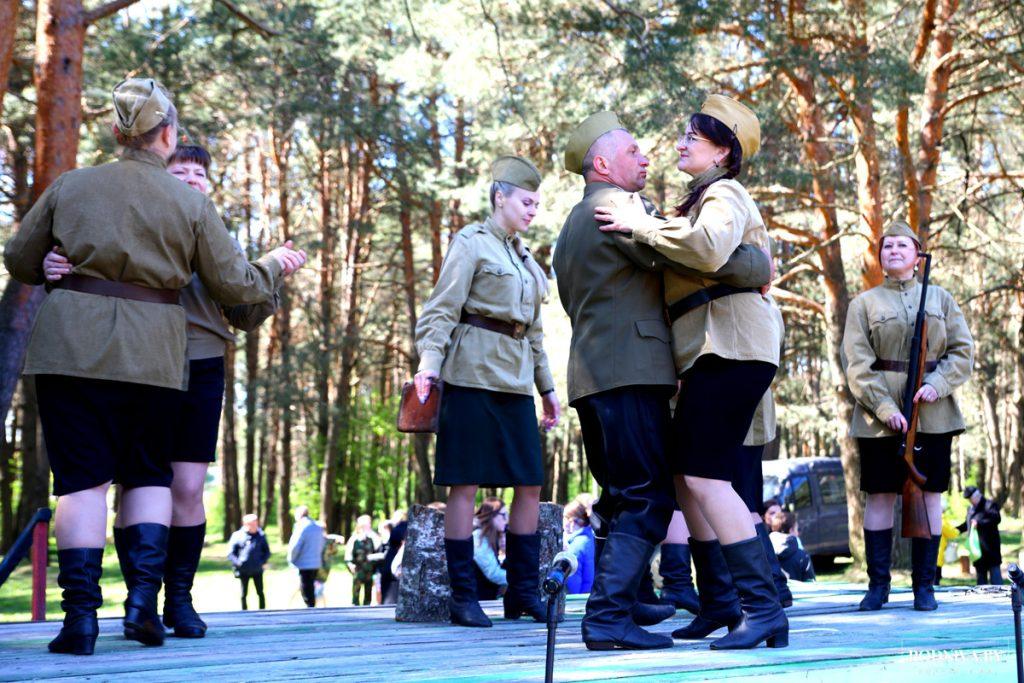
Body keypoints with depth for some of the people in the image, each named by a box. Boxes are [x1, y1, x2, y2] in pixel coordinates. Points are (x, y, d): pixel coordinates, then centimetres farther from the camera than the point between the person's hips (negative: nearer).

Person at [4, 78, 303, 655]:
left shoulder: (69, 186, 7)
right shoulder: (191, 201, 4)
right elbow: (235, 284, 7)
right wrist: (274, 266, 26)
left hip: (73, 346, 0)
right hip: (152, 353, 0)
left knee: (83, 477, 2)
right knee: (150, 474, 15)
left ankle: (81, 614, -4)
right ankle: (144, 597, 2)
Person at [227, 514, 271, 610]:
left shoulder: (261, 535, 2)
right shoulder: (237, 536, -4)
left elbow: (267, 551, 11)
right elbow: (230, 553, -2)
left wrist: (263, 562, -4)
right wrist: (238, 563, -14)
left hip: (257, 570, 1)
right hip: (243, 571, -1)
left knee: (260, 593, 6)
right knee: (244, 594, 7)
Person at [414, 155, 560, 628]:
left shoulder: (524, 256, 21)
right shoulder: (471, 243, 0)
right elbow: (442, 309, -9)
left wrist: (546, 386, 24)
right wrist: (428, 362, -23)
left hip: (515, 381, 8)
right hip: (473, 375, -7)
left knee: (531, 483, 4)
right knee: (466, 483, -5)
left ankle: (523, 592, 12)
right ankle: (463, 597, 1)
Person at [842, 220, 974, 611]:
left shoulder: (940, 298, 11)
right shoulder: (865, 303, 6)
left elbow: (963, 351, 6)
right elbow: (857, 363, -2)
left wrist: (937, 384, -13)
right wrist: (885, 408, -14)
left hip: (932, 414, 1)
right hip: (880, 415, -1)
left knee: (929, 492, 2)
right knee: (880, 495, 0)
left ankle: (924, 584, 9)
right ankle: (878, 584, 7)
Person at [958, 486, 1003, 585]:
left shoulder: (990, 505, -6)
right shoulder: (970, 509, 17)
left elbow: (996, 519, -19)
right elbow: (967, 524, 27)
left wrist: (979, 523, -24)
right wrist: (956, 529, 13)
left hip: (991, 549, -7)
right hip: (977, 550, 7)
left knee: (995, 576, -6)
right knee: (981, 580, 11)